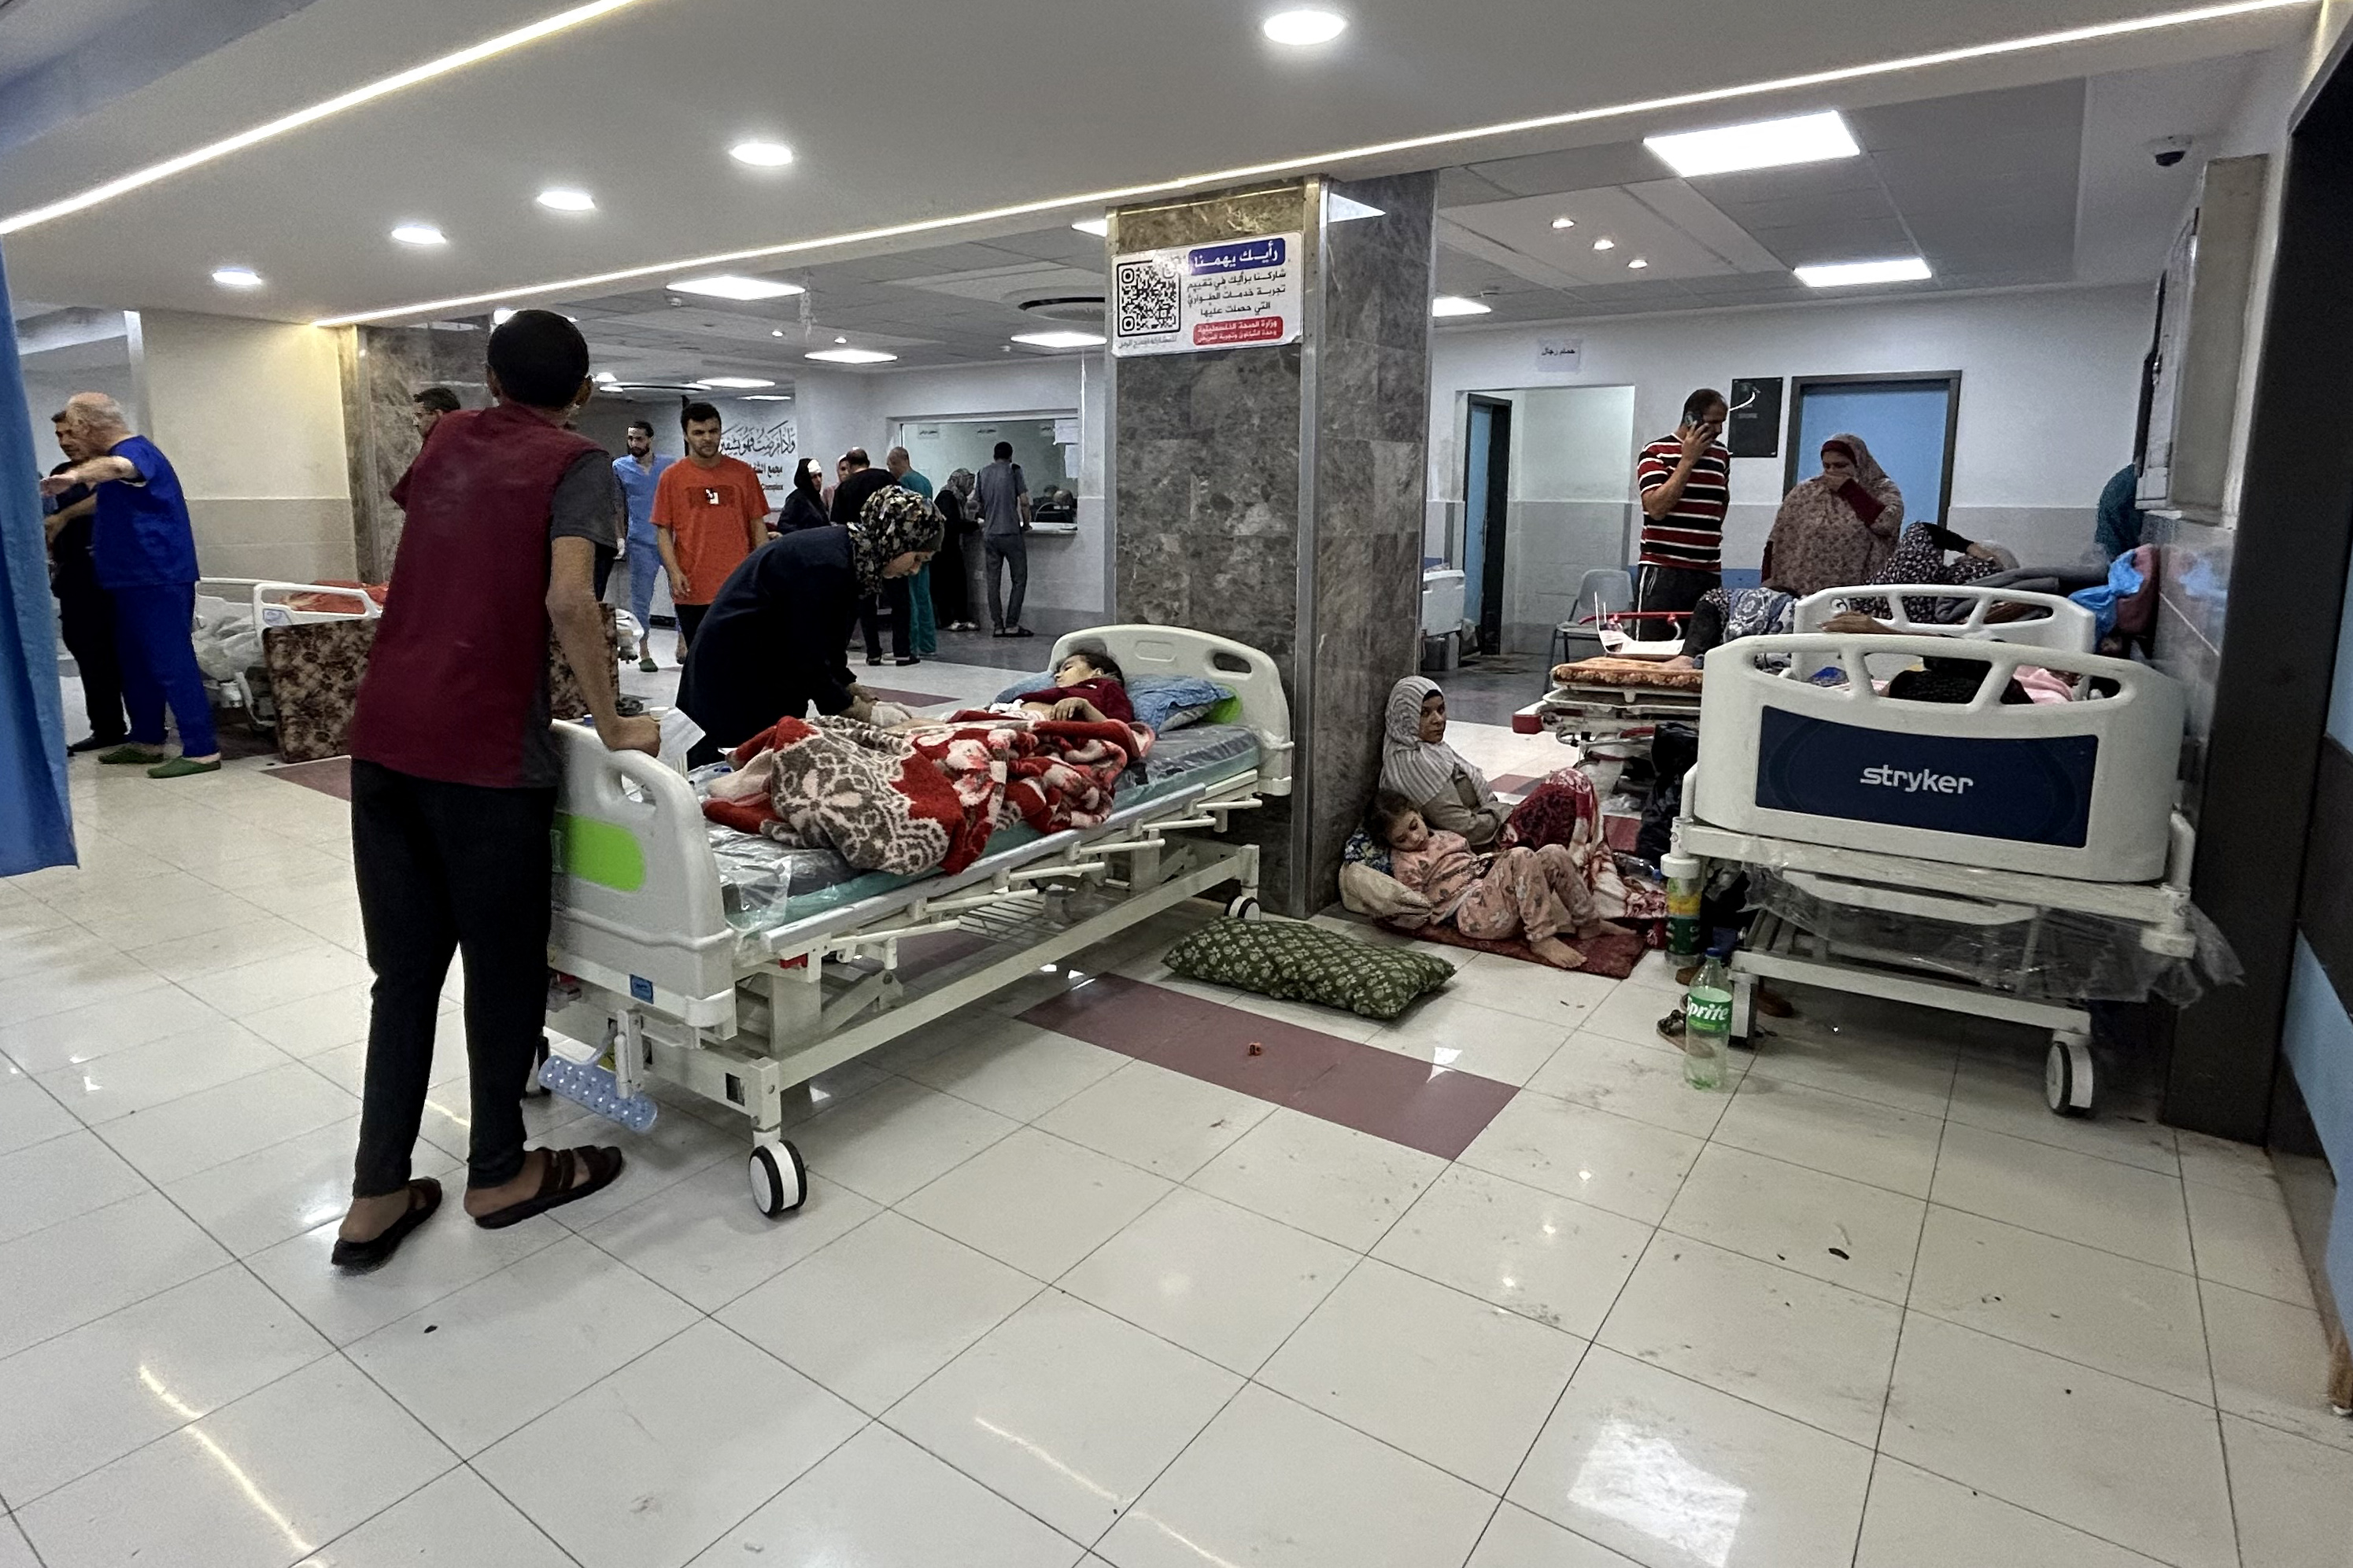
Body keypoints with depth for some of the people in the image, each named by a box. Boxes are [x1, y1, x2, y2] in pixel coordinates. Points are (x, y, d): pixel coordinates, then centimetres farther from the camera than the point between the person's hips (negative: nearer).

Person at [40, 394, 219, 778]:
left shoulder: (134, 450, -13)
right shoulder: (118, 454, 21)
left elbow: (119, 467, -40)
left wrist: (74, 476, -57)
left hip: (159, 580, -11)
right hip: (133, 580, 11)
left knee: (172, 663, -12)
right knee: (136, 663, 15)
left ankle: (202, 750, -13)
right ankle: (146, 740, 24)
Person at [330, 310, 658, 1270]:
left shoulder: (448, 440, 17)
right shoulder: (577, 463, -1)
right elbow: (567, 599, -18)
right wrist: (613, 727, -11)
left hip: (383, 736, 6)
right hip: (482, 749, -6)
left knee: (405, 971, 13)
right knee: (503, 967, 10)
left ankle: (376, 1198, 17)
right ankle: (498, 1173, 25)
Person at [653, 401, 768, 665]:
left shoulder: (743, 473, 6)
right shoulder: (672, 477, 3)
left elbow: (758, 526, 9)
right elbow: (663, 530, 3)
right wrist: (674, 572, -10)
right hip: (692, 590, 0)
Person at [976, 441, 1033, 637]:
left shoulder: (983, 473, 10)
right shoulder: (1014, 470, -2)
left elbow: (978, 504, 15)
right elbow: (1024, 502, -7)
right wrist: (1026, 524, 7)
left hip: (989, 534, 4)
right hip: (1011, 533, -4)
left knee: (993, 580, 6)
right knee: (1019, 579, 2)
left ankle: (997, 626, 6)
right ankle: (1012, 625, -3)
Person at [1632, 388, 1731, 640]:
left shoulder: (1722, 456, 15)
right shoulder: (1656, 453, -3)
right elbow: (1657, 507, -15)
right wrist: (1687, 461, -10)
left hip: (1709, 573, 6)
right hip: (1663, 572, -5)